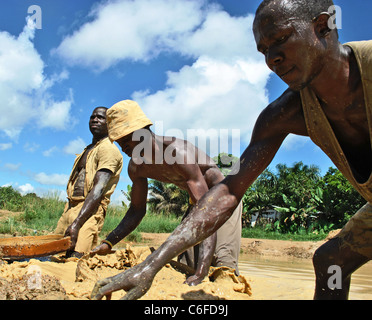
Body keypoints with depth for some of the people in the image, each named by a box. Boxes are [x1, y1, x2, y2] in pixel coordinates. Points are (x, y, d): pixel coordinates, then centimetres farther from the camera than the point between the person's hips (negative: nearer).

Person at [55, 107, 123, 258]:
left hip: (89, 211, -9)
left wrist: (76, 224, -27)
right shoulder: (87, 151, 25)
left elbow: (99, 189, -18)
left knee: (75, 258, -21)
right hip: (70, 208, 9)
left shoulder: (108, 149, -5)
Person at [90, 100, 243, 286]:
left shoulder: (178, 152, -37)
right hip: (198, 199, 7)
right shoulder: (136, 167, -11)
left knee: (222, 264, -20)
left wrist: (201, 272, -55)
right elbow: (137, 210, 2)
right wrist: (108, 243, -12)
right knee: (184, 260, 3)